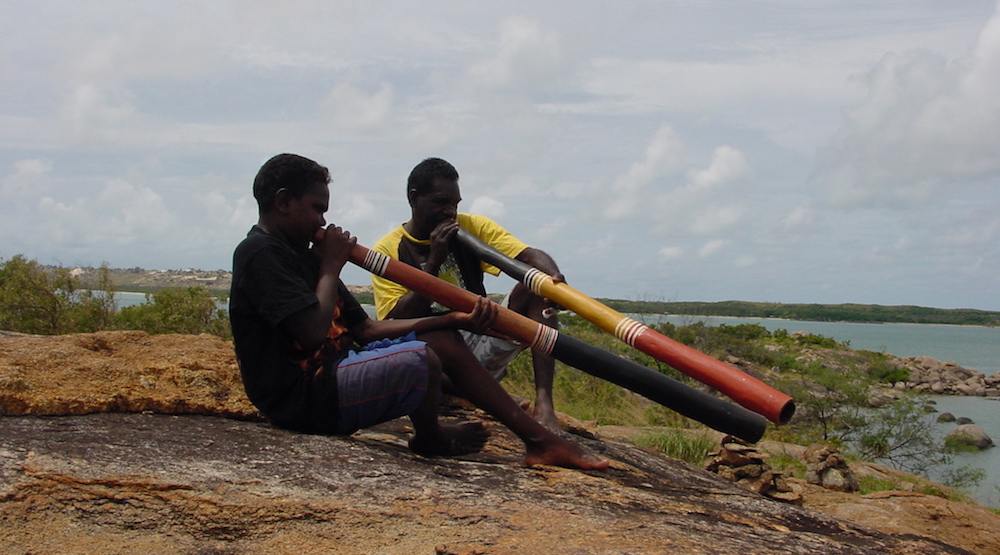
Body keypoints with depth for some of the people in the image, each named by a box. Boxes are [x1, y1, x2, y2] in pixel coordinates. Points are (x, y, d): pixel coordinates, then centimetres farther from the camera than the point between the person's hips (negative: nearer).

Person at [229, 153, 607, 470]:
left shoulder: (299, 254, 19)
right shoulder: (261, 254, -12)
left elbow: (366, 330, 13)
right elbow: (313, 331, -25)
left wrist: (454, 320, 4)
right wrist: (330, 268, -8)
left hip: (331, 373, 11)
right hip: (301, 399, -11)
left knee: (443, 339, 8)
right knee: (420, 361, -28)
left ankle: (538, 438, 4)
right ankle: (430, 439, 8)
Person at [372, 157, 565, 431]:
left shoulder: (472, 227, 6)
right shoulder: (388, 250, 0)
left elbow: (530, 256, -8)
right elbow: (398, 321, -11)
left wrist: (555, 279, -31)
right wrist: (433, 262, -17)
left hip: (482, 350, 3)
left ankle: (543, 403, -31)